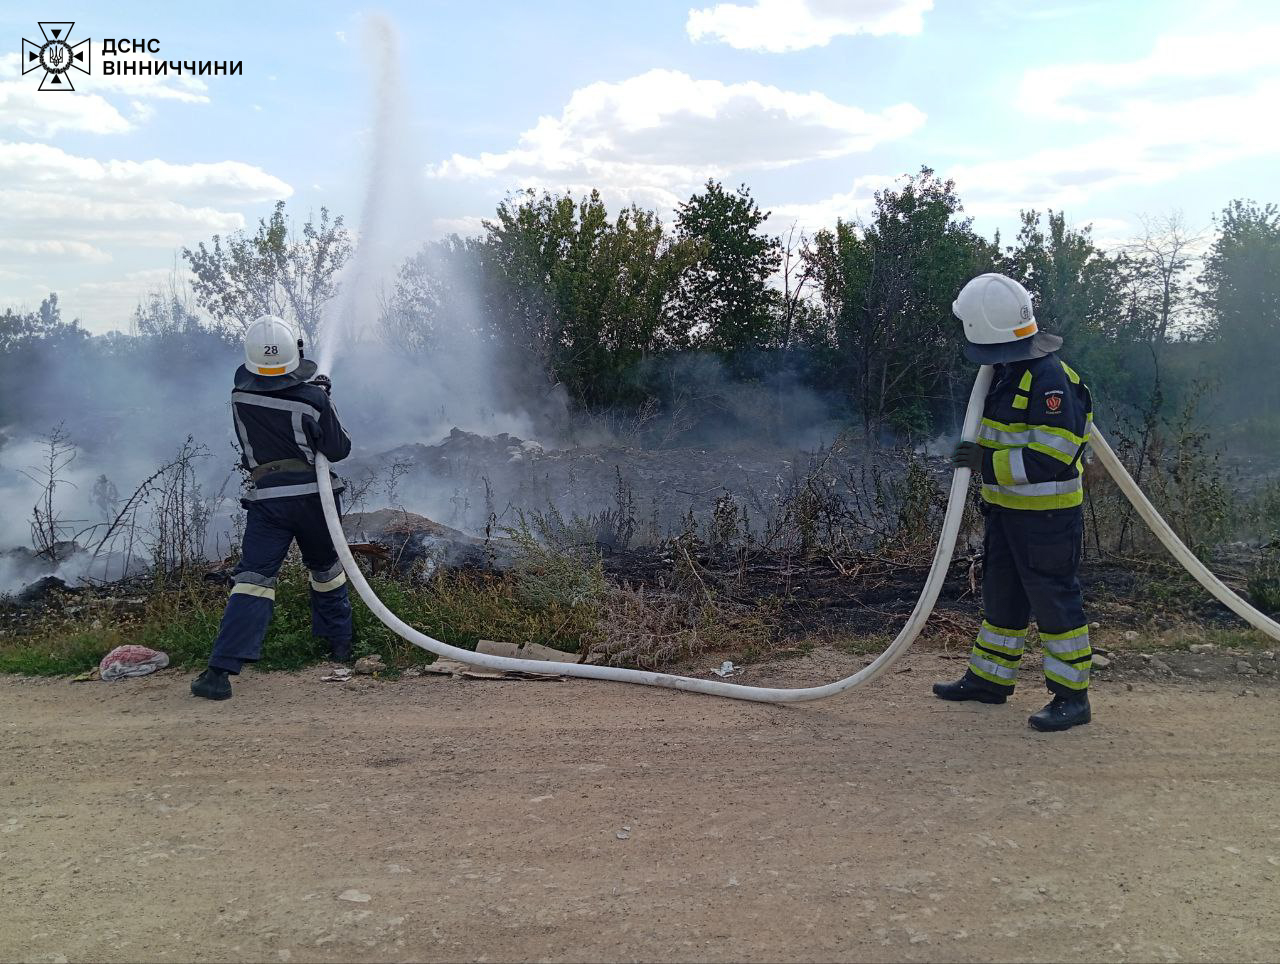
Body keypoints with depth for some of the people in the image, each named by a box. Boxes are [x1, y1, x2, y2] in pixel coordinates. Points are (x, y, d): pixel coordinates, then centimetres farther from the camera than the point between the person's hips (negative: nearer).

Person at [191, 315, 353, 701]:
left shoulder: (240, 394, -3)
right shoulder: (313, 398, -11)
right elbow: (338, 450, -4)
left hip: (265, 498, 0)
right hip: (311, 495, 0)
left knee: (253, 579, -5)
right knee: (325, 568, 21)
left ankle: (221, 671, -15)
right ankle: (339, 641, 36)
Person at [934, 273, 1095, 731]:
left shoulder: (1051, 379, -22)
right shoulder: (1008, 372, 10)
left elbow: (1052, 456, -27)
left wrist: (988, 462, -24)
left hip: (1047, 517, -10)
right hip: (1007, 509, 10)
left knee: (1055, 600, -1)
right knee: (1001, 595, 17)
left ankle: (1072, 696, 10)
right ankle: (990, 679, 31)